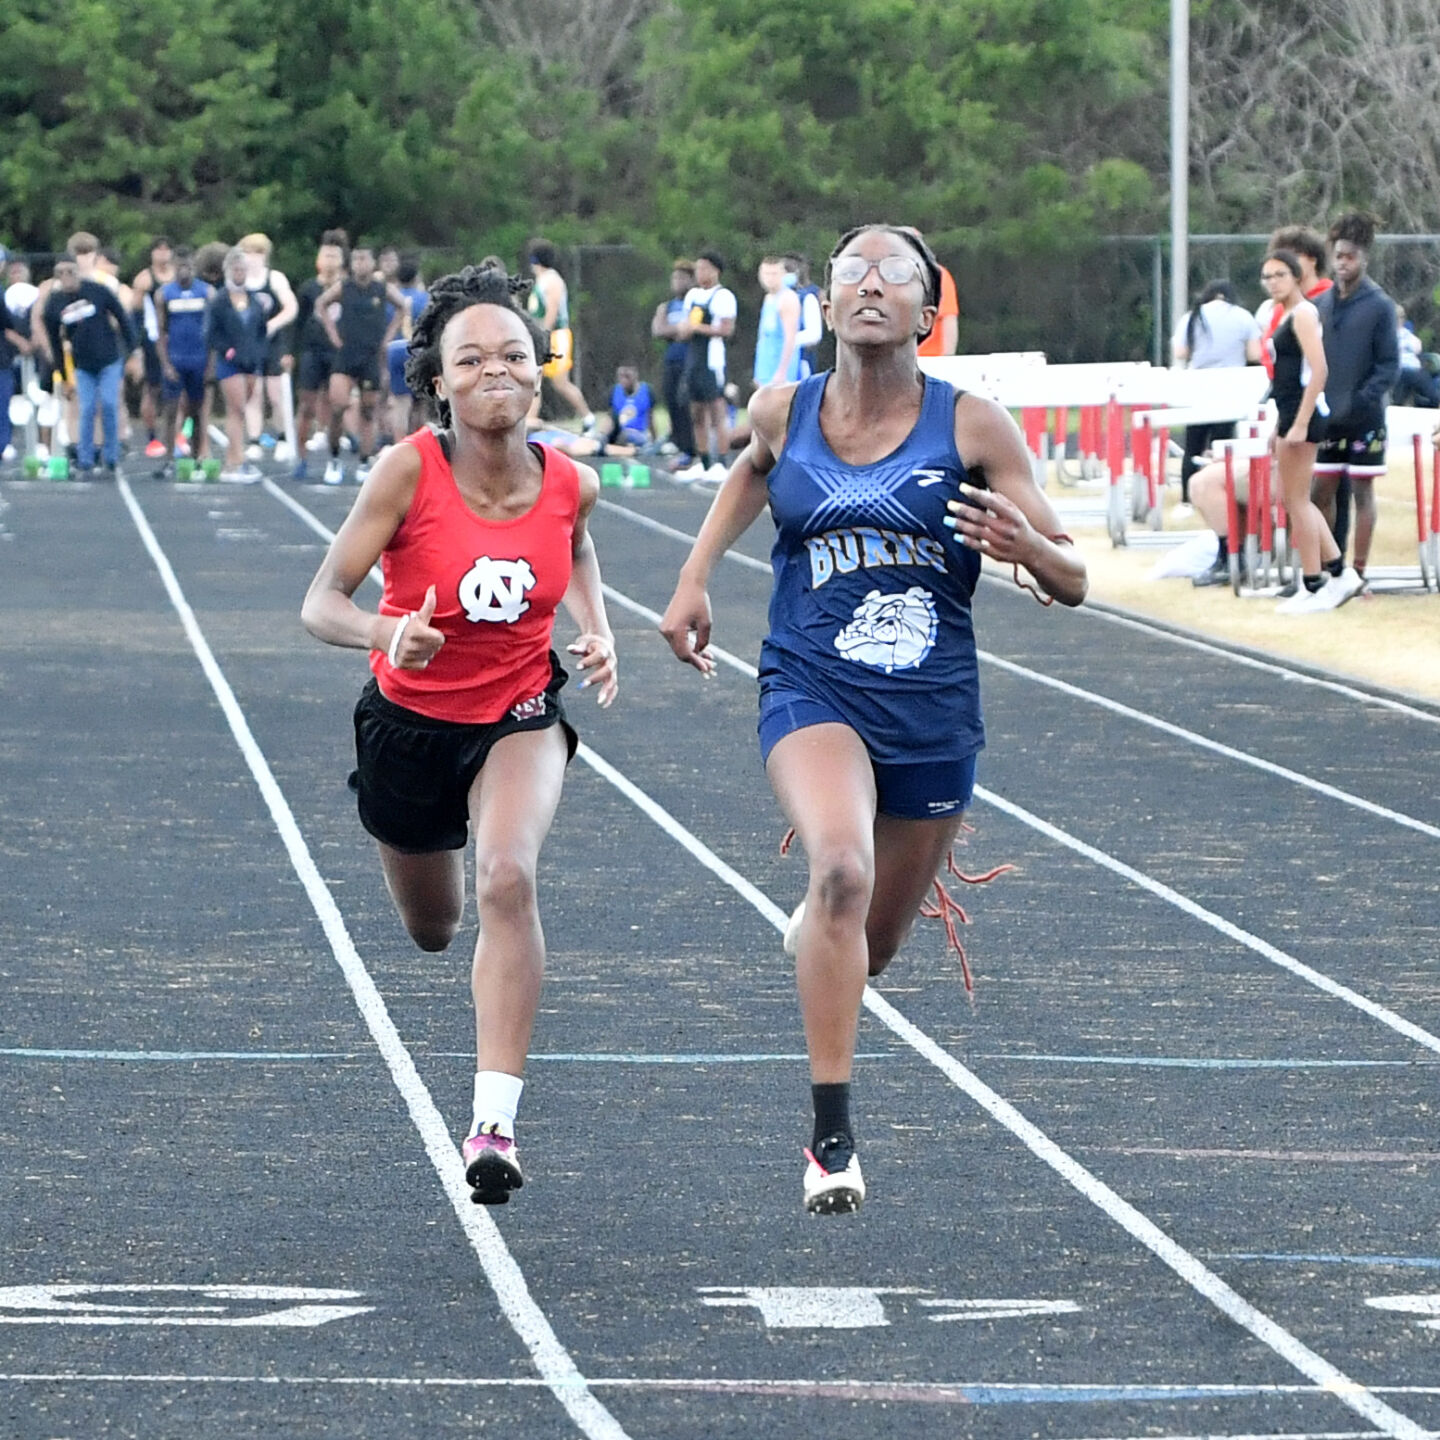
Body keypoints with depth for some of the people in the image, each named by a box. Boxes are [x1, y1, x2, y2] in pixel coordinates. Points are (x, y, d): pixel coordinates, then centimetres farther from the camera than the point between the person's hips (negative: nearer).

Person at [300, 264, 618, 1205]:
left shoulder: (570, 483, -13)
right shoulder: (409, 471, -23)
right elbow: (322, 604, -24)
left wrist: (599, 633, -2)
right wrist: (385, 632, -45)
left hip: (520, 717, 0)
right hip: (410, 721, 0)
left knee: (507, 880, -29)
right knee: (431, 930, 19)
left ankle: (495, 1122, -29)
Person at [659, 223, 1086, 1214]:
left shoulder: (972, 426, -7)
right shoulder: (785, 414, -1)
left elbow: (1073, 582, -5)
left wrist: (1028, 547, -27)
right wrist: (695, 577, 17)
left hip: (934, 713, 1)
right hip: (812, 691, -1)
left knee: (874, 948, 13)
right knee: (842, 870, -30)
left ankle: (812, 929, 54)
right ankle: (831, 1139, -26)